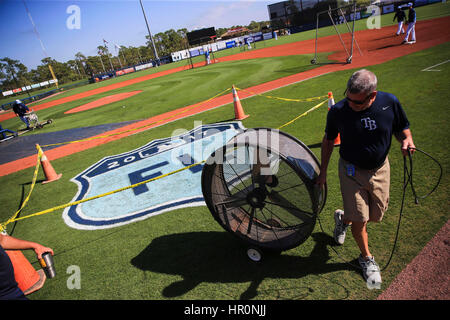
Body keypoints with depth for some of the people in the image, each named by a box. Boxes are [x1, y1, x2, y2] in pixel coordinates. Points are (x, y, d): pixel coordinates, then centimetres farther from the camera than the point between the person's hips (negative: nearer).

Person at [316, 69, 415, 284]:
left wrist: (406, 140, -20)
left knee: (376, 215, 16)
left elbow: (402, 128, 4)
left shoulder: (390, 103, -14)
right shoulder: (338, 111, -19)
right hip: (352, 172, -3)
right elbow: (328, 140, -4)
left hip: (380, 170, 3)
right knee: (360, 220, 0)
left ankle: (343, 218, 47)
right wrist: (323, 170, -1)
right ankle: (366, 257, 28)